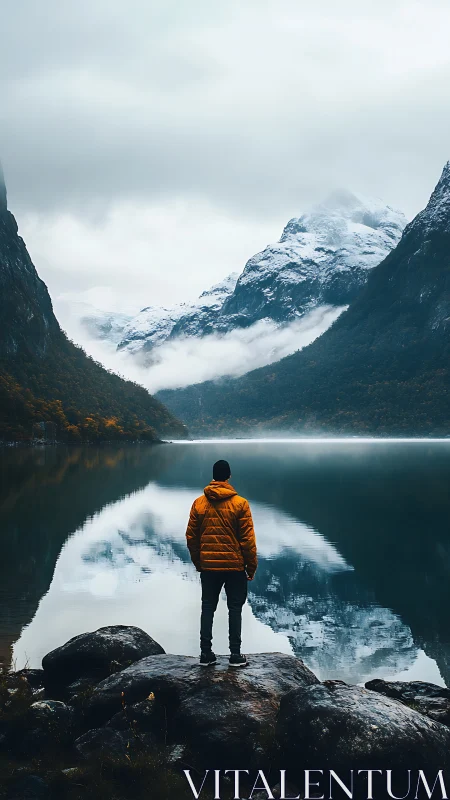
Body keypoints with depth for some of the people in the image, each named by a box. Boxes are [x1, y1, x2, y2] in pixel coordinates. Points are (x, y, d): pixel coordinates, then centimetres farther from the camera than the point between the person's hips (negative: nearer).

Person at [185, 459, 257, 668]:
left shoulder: (199, 503, -1)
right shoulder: (240, 504, -9)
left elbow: (191, 537, 4)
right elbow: (248, 538, -8)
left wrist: (197, 562, 16)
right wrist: (252, 565, 2)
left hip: (208, 566, 2)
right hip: (235, 565, -2)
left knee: (208, 608, 11)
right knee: (235, 609, 7)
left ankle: (206, 653, 12)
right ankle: (235, 654, 8)